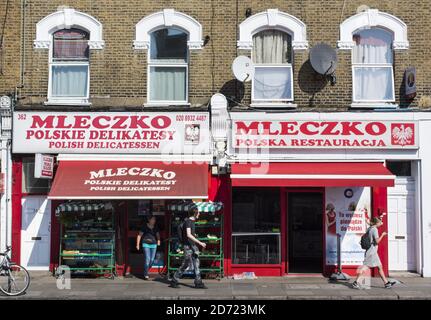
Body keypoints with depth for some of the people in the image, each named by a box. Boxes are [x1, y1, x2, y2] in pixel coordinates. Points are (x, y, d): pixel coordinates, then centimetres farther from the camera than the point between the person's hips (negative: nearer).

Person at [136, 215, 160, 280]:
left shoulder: (155, 227, 9)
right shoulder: (145, 226, -3)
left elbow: (158, 235, 18)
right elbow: (139, 235, 0)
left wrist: (158, 240, -2)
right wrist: (137, 244, -3)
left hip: (153, 245, 5)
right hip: (146, 244, -5)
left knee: (152, 260, 3)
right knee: (147, 259, -12)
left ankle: (146, 271, 25)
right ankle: (145, 275, -4)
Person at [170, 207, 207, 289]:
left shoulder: (192, 221, 14)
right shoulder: (188, 221, -15)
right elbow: (188, 235, -25)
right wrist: (200, 243, -26)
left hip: (193, 245, 9)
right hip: (188, 246, -9)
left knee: (196, 264, 5)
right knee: (186, 264, -4)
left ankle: (198, 283, 7)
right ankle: (174, 281, 8)